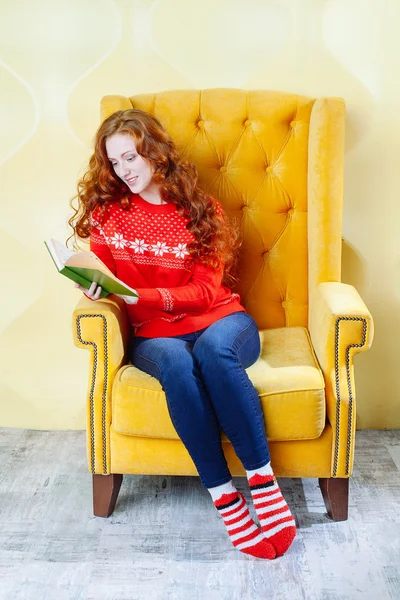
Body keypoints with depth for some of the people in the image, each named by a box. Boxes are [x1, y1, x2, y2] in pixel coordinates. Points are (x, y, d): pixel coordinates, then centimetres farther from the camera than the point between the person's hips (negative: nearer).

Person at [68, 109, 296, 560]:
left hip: (220, 321, 0)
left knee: (212, 346, -37)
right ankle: (223, 497, -28)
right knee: (176, 364, -36)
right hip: (154, 336, 1)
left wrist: (144, 296, -20)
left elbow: (205, 291, -5)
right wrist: (92, 286, -14)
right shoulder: (108, 212, 9)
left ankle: (262, 478, -26)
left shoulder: (201, 210, 3)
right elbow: (102, 279, 11)